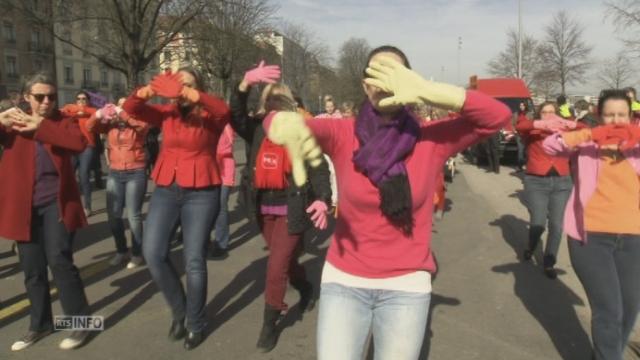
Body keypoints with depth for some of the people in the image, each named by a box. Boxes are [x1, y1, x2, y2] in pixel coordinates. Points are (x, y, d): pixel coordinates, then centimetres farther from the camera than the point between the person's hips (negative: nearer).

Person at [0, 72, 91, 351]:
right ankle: (40, 325, 28)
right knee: (32, 269, 10)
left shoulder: (62, 121, 4)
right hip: (24, 206, 3)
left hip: (57, 202, -3)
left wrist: (39, 127, -21)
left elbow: (80, 142, -16)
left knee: (59, 260, -11)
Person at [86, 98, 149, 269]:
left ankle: (137, 253, 10)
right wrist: (100, 114, -16)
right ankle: (121, 251, 21)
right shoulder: (110, 124, 7)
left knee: (133, 215, -3)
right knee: (113, 215, 6)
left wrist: (121, 112, -22)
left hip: (135, 174, -5)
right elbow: (90, 127, 0)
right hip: (114, 173, 5)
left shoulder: (139, 123, -4)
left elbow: (142, 124, -26)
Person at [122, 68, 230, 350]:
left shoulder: (209, 116, -4)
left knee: (194, 261, 1)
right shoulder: (167, 113, 7)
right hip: (166, 189, 4)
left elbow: (223, 110, -27)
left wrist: (190, 94, -39)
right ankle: (179, 310, 19)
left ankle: (196, 324, 20)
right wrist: (147, 91, -22)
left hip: (201, 193, -4)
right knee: (153, 253, -6)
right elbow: (131, 109, -2)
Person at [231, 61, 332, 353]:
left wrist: (322, 199, -37)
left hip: (292, 210, -5)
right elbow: (235, 116, -17)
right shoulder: (258, 130, -1)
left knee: (277, 266, -1)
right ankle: (306, 289, 54)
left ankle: (269, 324, 19)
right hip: (264, 208, 5)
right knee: (286, 259, 23)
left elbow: (318, 168, -19)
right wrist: (246, 83, -33)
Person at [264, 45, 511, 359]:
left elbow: (498, 116, -17)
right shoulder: (342, 135, -7)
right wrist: (287, 123, -48)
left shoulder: (431, 139, -6)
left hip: (406, 287, 0)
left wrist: (425, 90, -32)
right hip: (343, 282, 0)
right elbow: (275, 122, -22)